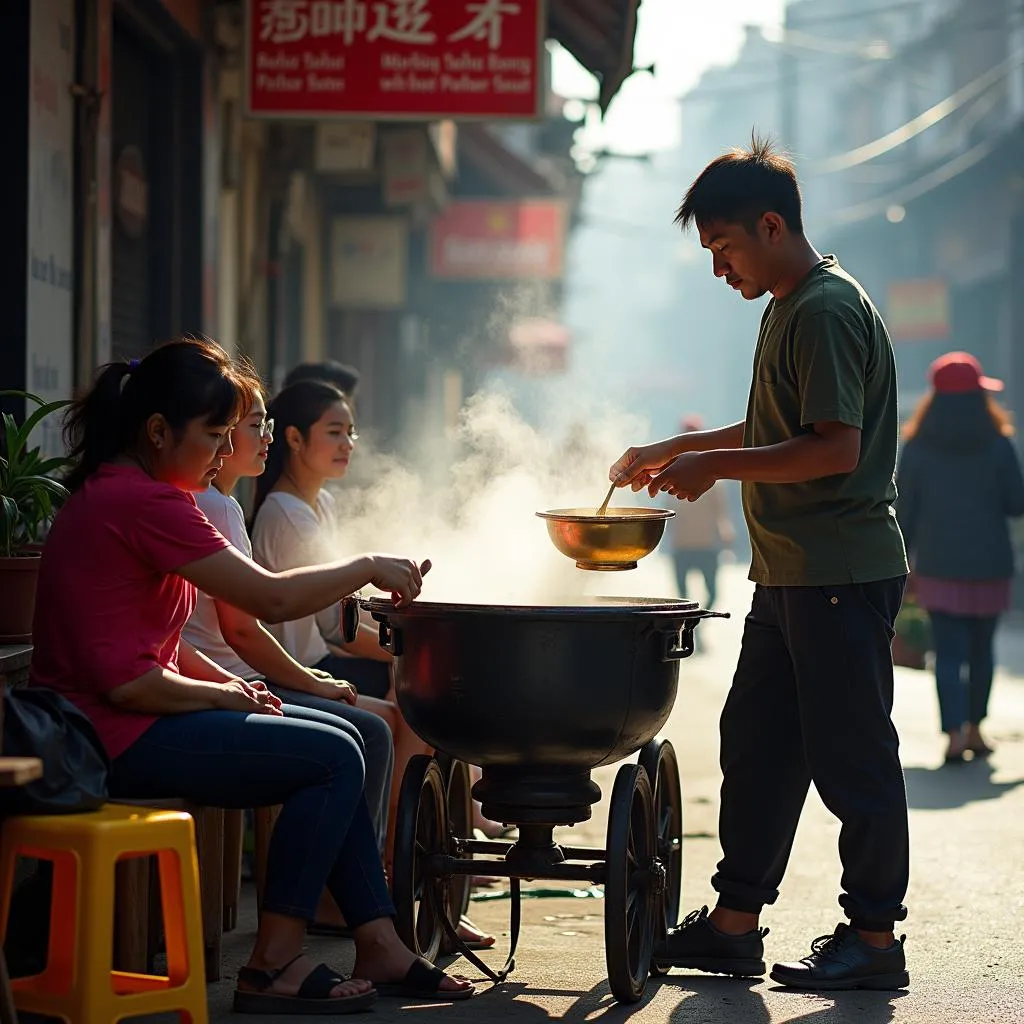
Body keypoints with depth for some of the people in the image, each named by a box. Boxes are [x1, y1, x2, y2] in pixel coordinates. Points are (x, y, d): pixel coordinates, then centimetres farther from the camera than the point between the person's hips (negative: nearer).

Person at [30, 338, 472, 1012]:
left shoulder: (110, 492, 16)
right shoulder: (146, 502, -19)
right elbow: (273, 598, -19)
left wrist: (224, 683, 4)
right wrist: (368, 567, -5)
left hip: (125, 713, 11)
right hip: (119, 736, -11)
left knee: (339, 738, 12)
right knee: (333, 757, -10)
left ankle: (380, 947, 13)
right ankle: (273, 968, -5)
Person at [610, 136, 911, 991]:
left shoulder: (827, 310, -15)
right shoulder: (790, 308, 16)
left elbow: (835, 447, -23)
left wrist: (717, 466, -16)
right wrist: (678, 449, 21)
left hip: (843, 575, -10)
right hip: (792, 575, 10)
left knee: (851, 757, -3)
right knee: (756, 745, 12)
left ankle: (875, 938, 5)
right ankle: (734, 926, 18)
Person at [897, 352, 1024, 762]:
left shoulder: (917, 448, -5)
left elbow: (905, 512, -3)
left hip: (938, 567, 0)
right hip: (989, 566, 0)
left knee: (949, 653, -1)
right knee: (980, 650, 16)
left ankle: (955, 734, -15)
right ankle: (974, 729, 25)